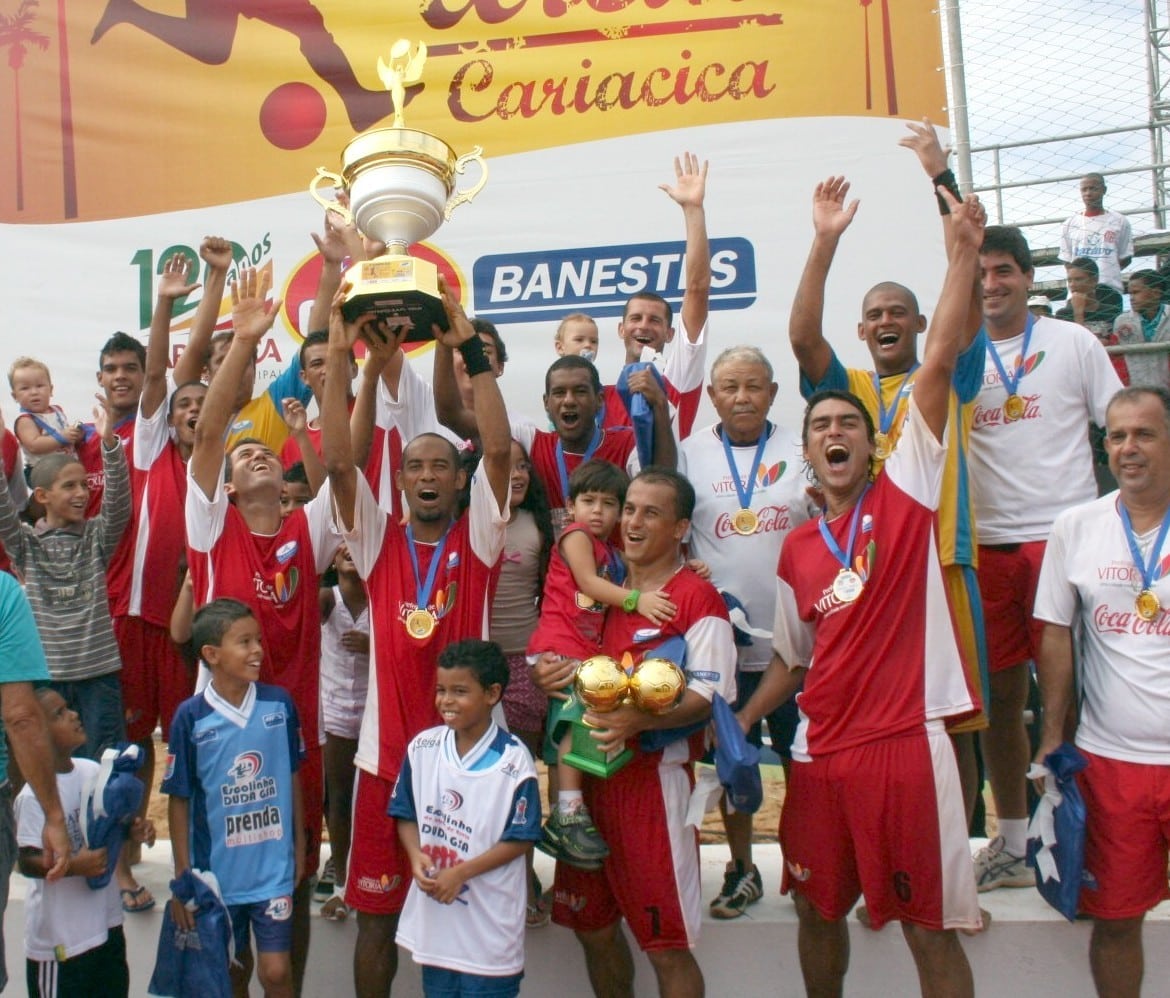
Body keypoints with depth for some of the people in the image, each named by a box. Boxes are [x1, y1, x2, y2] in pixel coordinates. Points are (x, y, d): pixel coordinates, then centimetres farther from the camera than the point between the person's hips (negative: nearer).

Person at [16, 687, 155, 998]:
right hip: (60, 937, -7)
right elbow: (27, 862, -21)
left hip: (106, 922, 7)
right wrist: (72, 866, -35)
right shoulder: (34, 795, -21)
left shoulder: (93, 771, -1)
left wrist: (133, 830, -5)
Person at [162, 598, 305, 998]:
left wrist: (299, 846, 8)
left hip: (274, 867, 1)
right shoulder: (191, 717, -13)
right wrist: (183, 876, -4)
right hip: (216, 870, 0)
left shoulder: (279, 703, -7)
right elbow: (179, 800, -6)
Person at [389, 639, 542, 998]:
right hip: (433, 914, 4)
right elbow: (405, 814, 8)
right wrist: (416, 855, -11)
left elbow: (521, 838, -11)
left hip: (490, 921, -4)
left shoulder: (513, 760, -15)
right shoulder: (422, 747, -1)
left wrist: (462, 873, -16)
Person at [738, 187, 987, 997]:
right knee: (818, 908, 19)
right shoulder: (797, 551, 11)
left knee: (930, 926, 4)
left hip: (907, 740, -5)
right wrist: (737, 725, 10)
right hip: (821, 750, 5)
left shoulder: (905, 493, -1)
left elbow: (939, 364, -9)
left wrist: (964, 254, -14)